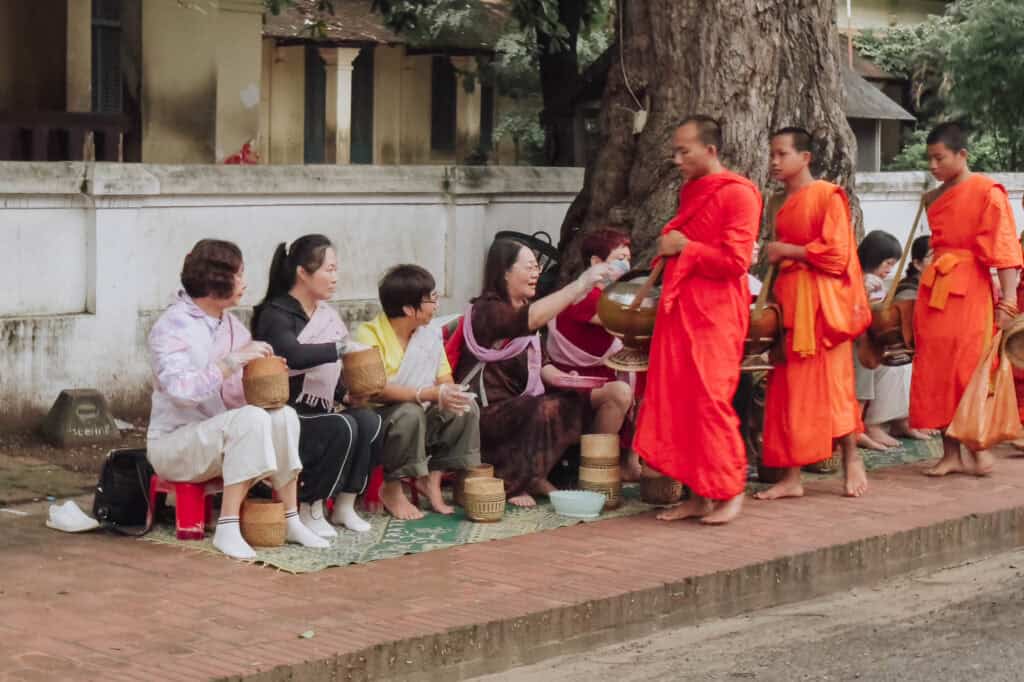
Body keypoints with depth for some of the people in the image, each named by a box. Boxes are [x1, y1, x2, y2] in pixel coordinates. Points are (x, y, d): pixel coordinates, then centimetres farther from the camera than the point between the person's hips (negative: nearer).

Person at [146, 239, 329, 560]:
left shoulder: (232, 325, 8)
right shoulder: (172, 326, -14)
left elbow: (243, 392, 7)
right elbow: (180, 390, -29)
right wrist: (233, 360, -29)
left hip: (221, 437, 7)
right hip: (173, 445, -7)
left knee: (283, 416, -18)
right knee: (251, 419, -31)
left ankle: (290, 519, -13)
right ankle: (227, 529, -31)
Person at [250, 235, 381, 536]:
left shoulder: (325, 314, 12)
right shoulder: (275, 315, -12)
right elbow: (295, 355, -33)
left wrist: (349, 392, -3)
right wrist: (342, 347, -34)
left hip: (318, 412, 7)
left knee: (368, 420, -18)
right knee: (342, 428, -29)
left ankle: (345, 505, -6)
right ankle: (310, 511, -13)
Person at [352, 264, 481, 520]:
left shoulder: (431, 334, 4)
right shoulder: (370, 334, -17)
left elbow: (445, 380, 4)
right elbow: (376, 390, -27)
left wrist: (449, 393, -23)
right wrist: (431, 394, -35)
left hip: (424, 420, 6)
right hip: (379, 419, -6)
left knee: (467, 407, -15)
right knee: (410, 412, -36)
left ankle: (433, 477, -2)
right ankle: (392, 488, -16)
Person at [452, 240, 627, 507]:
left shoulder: (524, 308, 18)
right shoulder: (486, 311, -12)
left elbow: (540, 363, 14)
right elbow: (531, 319, -32)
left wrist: (564, 379, -8)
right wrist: (581, 283, -36)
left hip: (523, 404, 9)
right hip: (490, 413, -9)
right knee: (547, 408, -37)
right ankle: (512, 483, -16)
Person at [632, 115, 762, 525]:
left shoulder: (737, 195, -9)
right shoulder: (692, 193, 19)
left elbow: (734, 262, -16)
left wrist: (685, 247, -11)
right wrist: (669, 248, 15)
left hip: (714, 315, -8)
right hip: (680, 308, 8)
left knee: (710, 400, -8)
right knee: (679, 402, 5)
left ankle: (730, 494, 3)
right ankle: (697, 495, 10)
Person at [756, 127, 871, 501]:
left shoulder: (827, 195, -6)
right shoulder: (783, 205, 16)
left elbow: (835, 250, -13)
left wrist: (785, 250, -9)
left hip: (821, 300, -7)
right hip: (789, 298, 7)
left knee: (830, 381, -3)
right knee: (790, 387, 3)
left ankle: (851, 459, 14)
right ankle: (791, 477, 4)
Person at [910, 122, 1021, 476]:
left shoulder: (987, 192, -7)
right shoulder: (936, 197, 14)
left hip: (968, 290, -7)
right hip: (933, 288, 7)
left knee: (968, 367, -6)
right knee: (936, 370, 4)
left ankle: (977, 449, 3)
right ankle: (951, 453, 9)